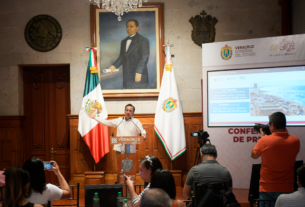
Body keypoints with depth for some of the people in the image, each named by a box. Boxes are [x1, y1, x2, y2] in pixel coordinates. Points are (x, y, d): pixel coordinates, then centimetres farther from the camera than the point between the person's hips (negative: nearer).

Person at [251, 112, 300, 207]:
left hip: (267, 190, -2)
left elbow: (253, 155, 5)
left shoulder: (264, 141, -13)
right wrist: (285, 133, 15)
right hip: (287, 189, 2)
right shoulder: (295, 141, -5)